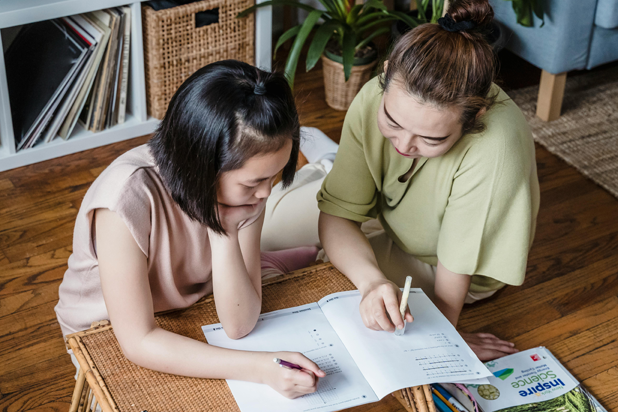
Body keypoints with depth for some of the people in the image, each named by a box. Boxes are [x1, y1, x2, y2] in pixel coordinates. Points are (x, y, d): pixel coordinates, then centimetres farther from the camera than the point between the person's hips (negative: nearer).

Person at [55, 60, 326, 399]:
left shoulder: (246, 178, -22)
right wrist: (260, 367, -42)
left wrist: (225, 232, -38)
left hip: (198, 299, 5)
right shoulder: (128, 197, -38)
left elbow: (238, 325, -24)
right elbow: (139, 342, -35)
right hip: (110, 333, -4)